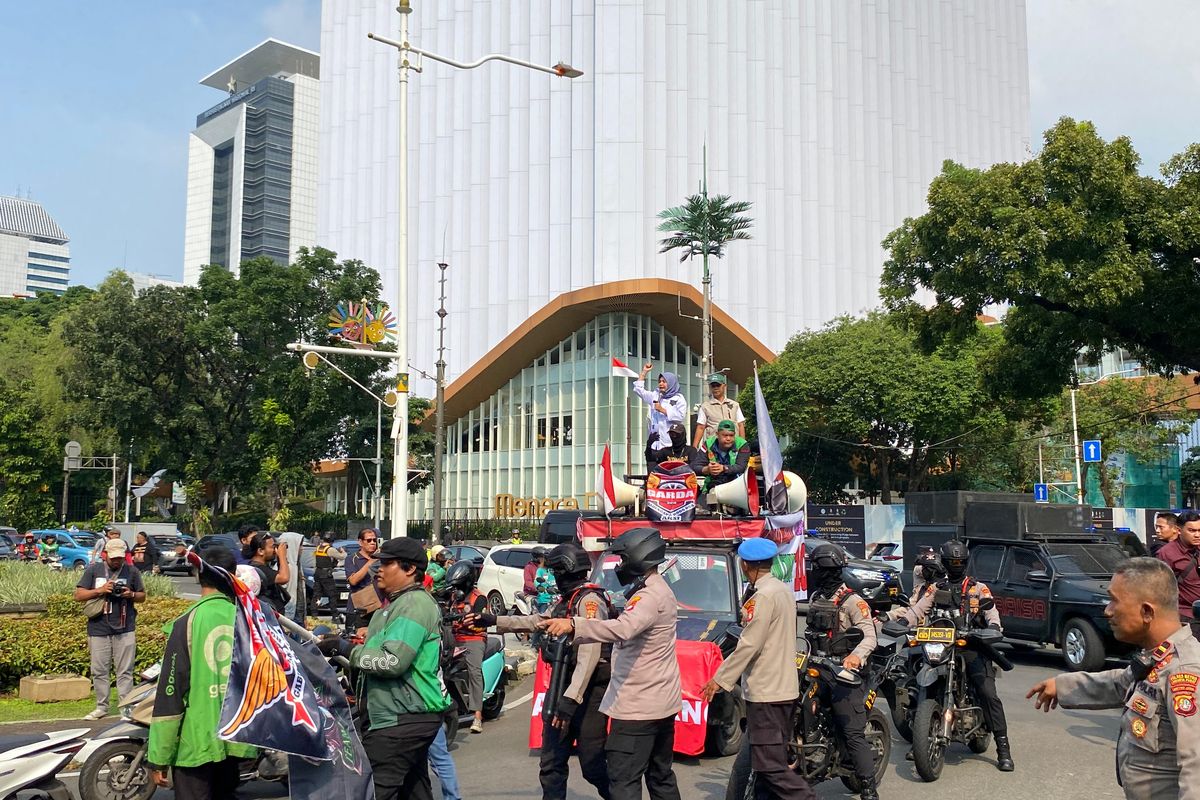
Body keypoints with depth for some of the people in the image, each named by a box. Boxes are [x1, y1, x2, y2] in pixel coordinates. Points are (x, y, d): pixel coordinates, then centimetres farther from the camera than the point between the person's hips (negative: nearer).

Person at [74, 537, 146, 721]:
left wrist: (131, 595, -8)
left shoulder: (131, 572, 7)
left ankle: (126, 708, 3)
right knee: (99, 671, 7)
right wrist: (99, 590, -12)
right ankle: (102, 707, 19)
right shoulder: (93, 570, 5)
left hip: (125, 629, -1)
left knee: (125, 671, -1)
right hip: (98, 630, 1)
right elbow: (78, 595, 2)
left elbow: (142, 595, 15)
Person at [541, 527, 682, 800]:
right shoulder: (659, 590, 15)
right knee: (661, 776, 18)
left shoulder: (650, 596, -18)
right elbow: (627, 629, 17)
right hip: (662, 704, 11)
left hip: (638, 706, -11)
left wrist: (573, 625, -46)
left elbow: (622, 629, -36)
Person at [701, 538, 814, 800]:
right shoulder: (784, 590, 12)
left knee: (769, 767, -9)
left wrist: (721, 679, -13)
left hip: (765, 692, -10)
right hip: (784, 687, 10)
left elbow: (749, 644, -19)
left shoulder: (763, 596, -17)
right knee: (777, 761, 14)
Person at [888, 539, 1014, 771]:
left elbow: (991, 611, 1)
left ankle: (1003, 749, -11)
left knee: (989, 695, -14)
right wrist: (902, 619, -11)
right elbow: (917, 610, 9)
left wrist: (993, 625, -21)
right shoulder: (936, 589, 18)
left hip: (972, 647, -2)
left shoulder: (979, 588, 14)